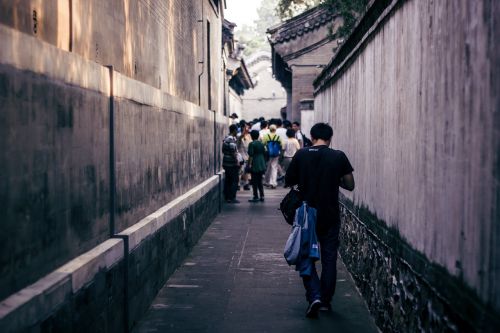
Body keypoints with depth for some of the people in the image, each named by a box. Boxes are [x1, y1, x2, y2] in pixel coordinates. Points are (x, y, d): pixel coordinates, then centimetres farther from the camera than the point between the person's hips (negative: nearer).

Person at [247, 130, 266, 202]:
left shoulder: (252, 144, -11)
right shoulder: (261, 144, 9)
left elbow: (251, 155, -15)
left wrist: (249, 164, -12)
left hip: (254, 166, -7)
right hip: (261, 165, 7)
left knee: (254, 182, -1)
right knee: (260, 181, 14)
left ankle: (256, 197, 0)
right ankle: (262, 196, 14)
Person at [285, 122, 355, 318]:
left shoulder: (301, 155, -5)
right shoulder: (339, 157, -6)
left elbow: (288, 182, 2)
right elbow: (350, 185, -2)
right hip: (330, 217, 0)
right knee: (329, 259, 12)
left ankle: (314, 296, -8)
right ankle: (326, 301, 18)